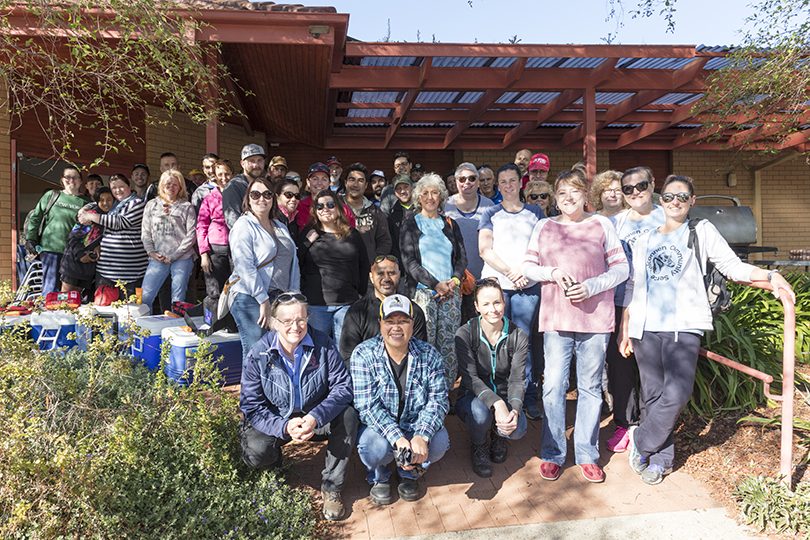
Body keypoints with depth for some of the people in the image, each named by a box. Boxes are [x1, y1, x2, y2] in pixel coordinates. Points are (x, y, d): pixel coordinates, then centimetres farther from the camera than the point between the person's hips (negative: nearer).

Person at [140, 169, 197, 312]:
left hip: (182, 259, -3)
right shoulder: (152, 205, 14)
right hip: (158, 259, 3)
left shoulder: (186, 207, 4)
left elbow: (191, 235, -3)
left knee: (177, 300, -1)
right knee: (144, 296, -4)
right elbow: (145, 232, 13)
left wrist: (173, 255, -8)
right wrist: (151, 252, -3)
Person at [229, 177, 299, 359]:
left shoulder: (280, 227, 19)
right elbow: (245, 267, -13)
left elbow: (293, 263, 16)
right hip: (250, 299, -6)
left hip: (280, 299, 7)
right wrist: (264, 301, -16)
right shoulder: (244, 226, -3)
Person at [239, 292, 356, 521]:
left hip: (315, 416, 1)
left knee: (348, 416, -28)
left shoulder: (323, 345, -14)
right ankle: (274, 470, 12)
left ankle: (331, 488, -10)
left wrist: (316, 417, -35)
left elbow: (342, 386, -17)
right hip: (275, 420, 0)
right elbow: (251, 406, -15)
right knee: (256, 453, -29)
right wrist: (284, 426, -33)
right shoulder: (258, 355, -15)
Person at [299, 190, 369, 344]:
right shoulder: (308, 234, 5)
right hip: (315, 304, -1)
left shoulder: (352, 234, 9)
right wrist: (307, 243, -10)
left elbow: (364, 266, 13)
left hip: (347, 302, 1)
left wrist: (361, 293, 8)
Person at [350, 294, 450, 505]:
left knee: (439, 442, -26)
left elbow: (438, 399, -12)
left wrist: (422, 435, -31)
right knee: (375, 447, -33)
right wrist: (398, 438, -34)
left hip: (416, 425, 2)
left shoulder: (428, 355, -7)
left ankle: (409, 472, 10)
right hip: (379, 426, -2)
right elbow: (367, 405, -21)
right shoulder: (363, 355, -15)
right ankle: (379, 477, 8)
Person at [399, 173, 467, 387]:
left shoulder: (450, 224, 17)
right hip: (423, 292, -3)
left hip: (451, 293, 3)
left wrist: (454, 280, -4)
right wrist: (436, 284, -11)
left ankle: (448, 388, 6)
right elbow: (409, 261, -3)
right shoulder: (410, 224, 6)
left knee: (449, 344, -1)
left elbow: (462, 257, 15)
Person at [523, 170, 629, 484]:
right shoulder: (544, 226, 9)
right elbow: (528, 267, 8)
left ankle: (587, 455, 21)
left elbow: (621, 268, 4)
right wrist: (553, 273, -11)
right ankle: (552, 454, 14)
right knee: (553, 386, 0)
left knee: (590, 388, 8)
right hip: (556, 318, 0)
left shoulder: (601, 224, 6)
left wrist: (591, 286, -12)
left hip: (595, 318, 0)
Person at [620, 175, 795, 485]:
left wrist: (769, 276, -16)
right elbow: (633, 287, 17)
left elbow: (732, 266, 2)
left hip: (683, 327, -2)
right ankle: (660, 458, 18)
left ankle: (640, 442, 6)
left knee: (676, 394, -15)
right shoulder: (644, 241, 17)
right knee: (654, 395, 5)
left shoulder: (701, 232, 10)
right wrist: (625, 328, 13)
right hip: (646, 328, 3)